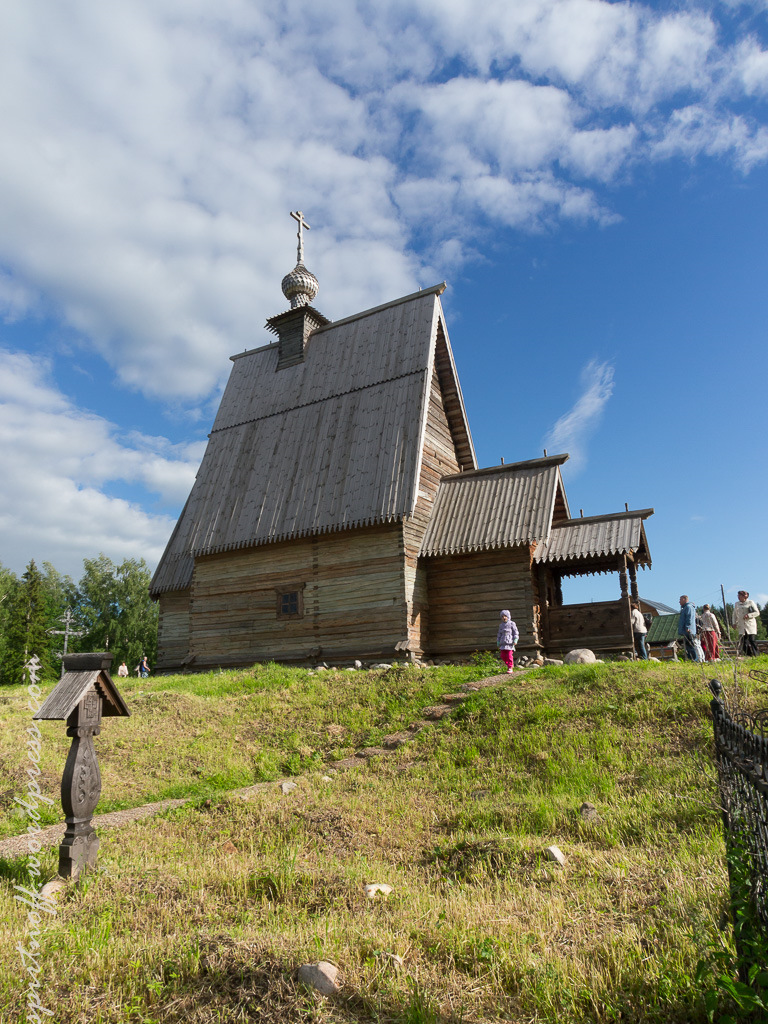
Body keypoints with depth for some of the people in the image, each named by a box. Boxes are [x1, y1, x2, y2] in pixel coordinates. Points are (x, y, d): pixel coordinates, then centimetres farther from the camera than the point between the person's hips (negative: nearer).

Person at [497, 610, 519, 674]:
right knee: (502, 656, 2)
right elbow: (499, 634, 19)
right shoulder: (501, 625, 15)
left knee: (509, 655, -7)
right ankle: (509, 664, 23)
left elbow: (515, 632, 0)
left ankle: (510, 668, 2)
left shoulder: (512, 624, 1)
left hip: (510, 642, -5)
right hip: (503, 643, 5)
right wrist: (498, 642, 16)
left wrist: (515, 640, -9)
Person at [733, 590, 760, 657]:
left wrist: (748, 615, -16)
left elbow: (757, 613, -1)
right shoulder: (737, 604, 15)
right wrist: (734, 623, 9)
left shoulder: (750, 602, 3)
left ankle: (754, 655, -4)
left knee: (752, 640, -10)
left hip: (750, 625, -3)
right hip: (741, 626, 3)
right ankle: (747, 655, 1)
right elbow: (735, 614, 22)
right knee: (743, 641, -3)